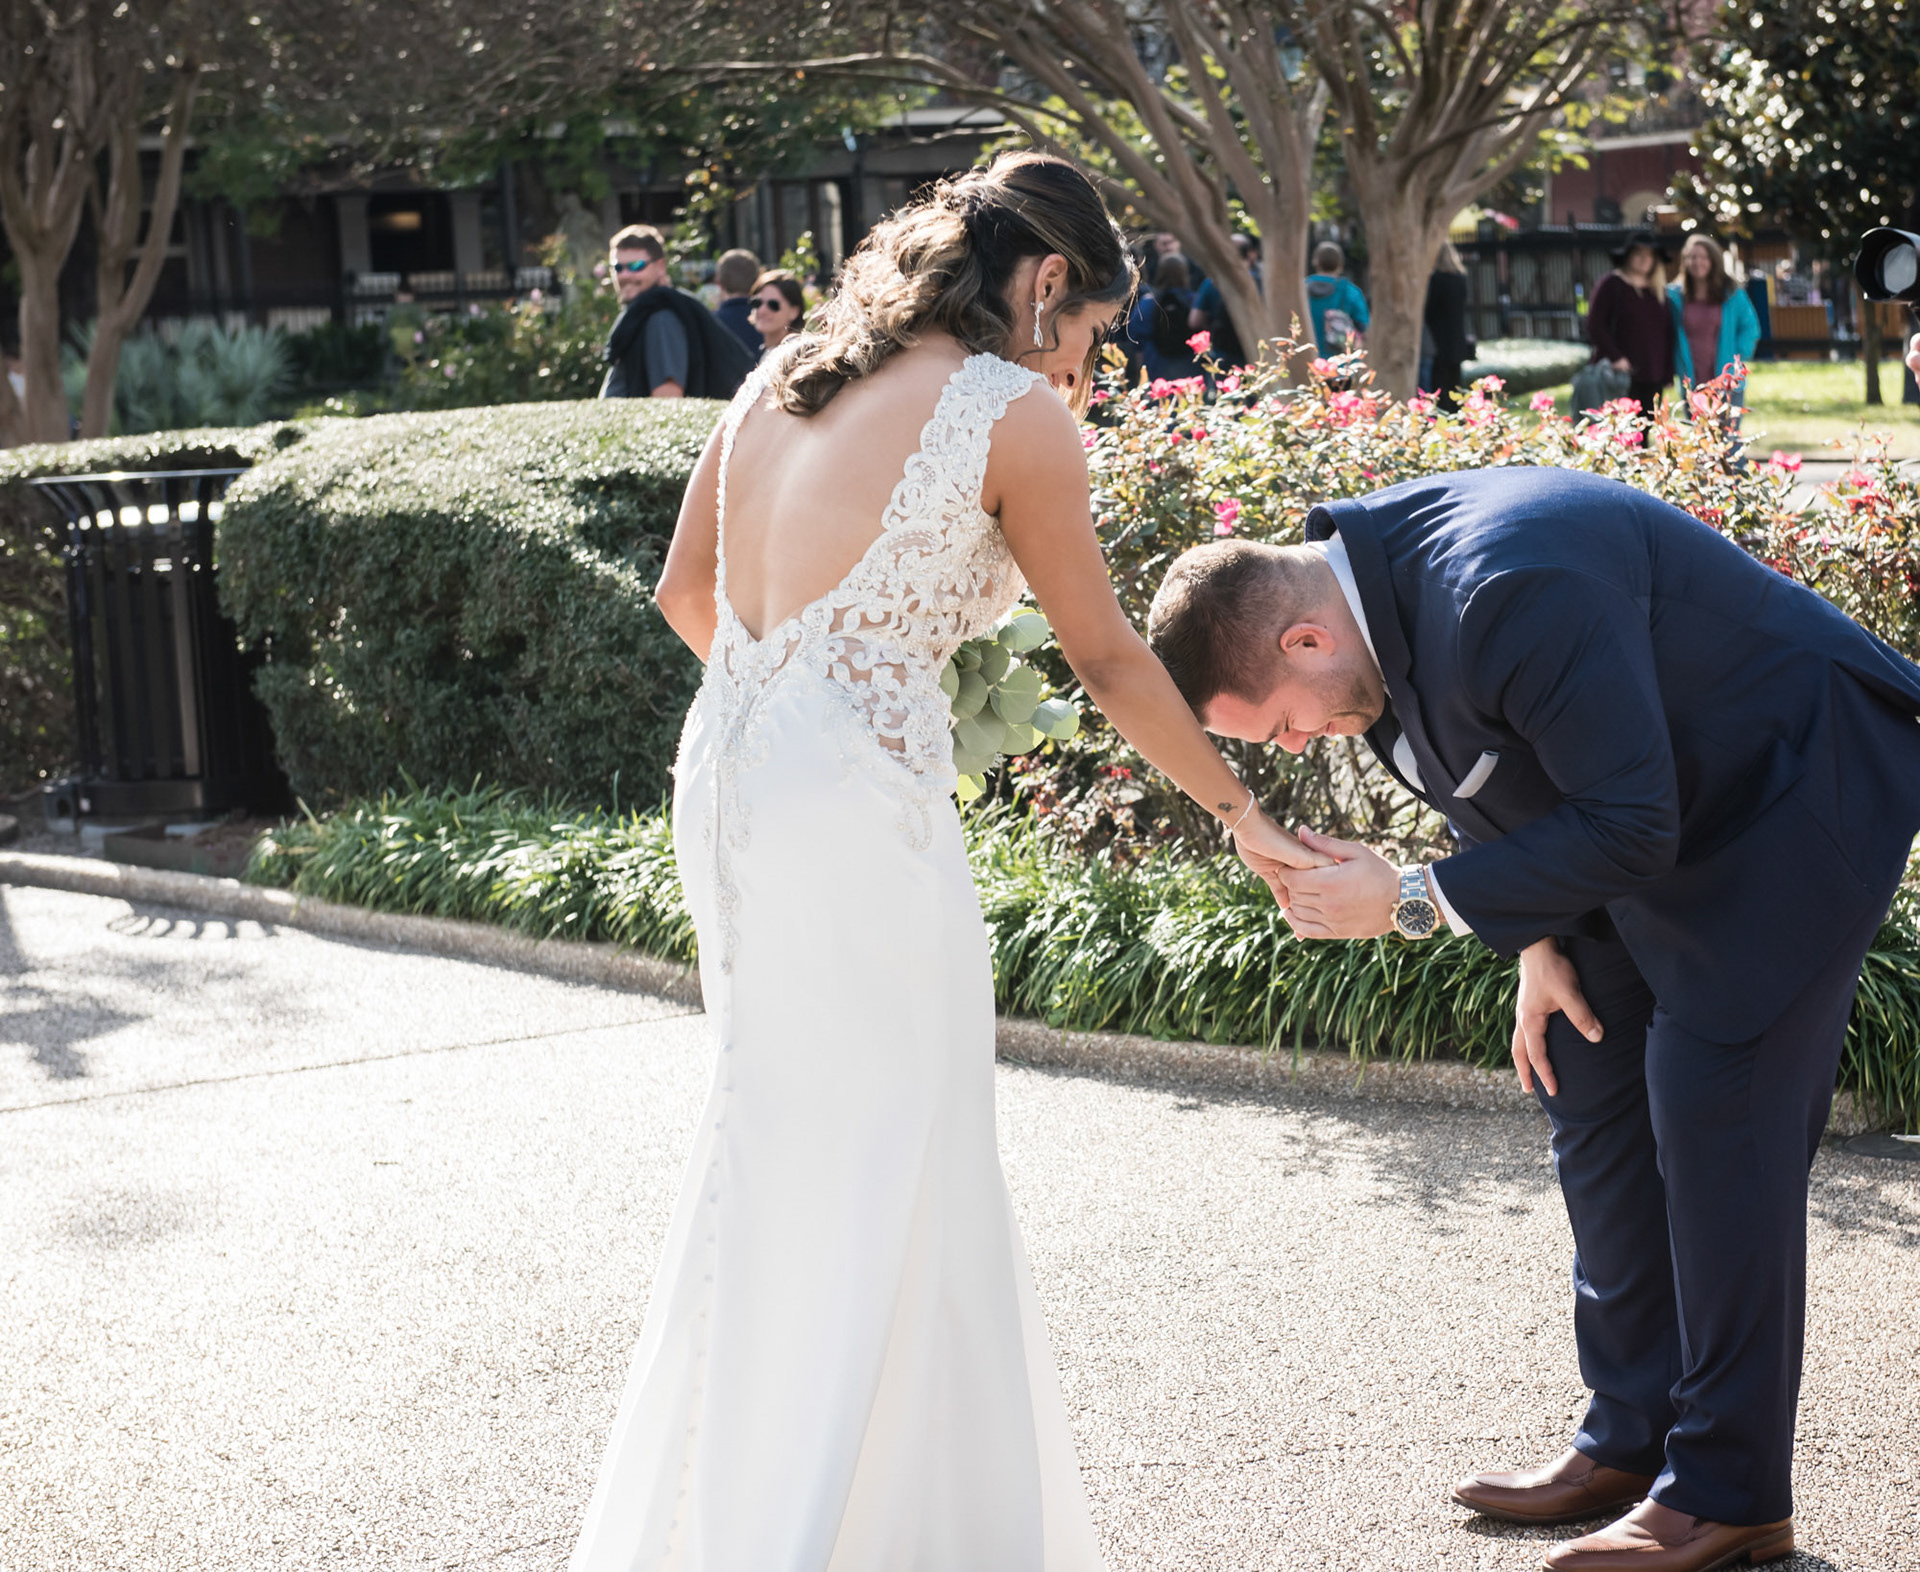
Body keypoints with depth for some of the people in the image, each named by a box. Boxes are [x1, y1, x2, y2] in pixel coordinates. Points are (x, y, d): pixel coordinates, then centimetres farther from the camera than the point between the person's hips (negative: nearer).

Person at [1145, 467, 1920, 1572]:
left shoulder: (1513, 595, -36)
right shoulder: (1380, 594, -6)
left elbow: (1628, 828, -30)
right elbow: (1506, 774, 10)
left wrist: (1411, 900, -27)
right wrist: (1541, 941, 2)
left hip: (1803, 793, -9)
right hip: (1666, 803, 10)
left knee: (1718, 1134, -10)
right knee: (1597, 1103, 10)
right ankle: (1632, 1444, 21)